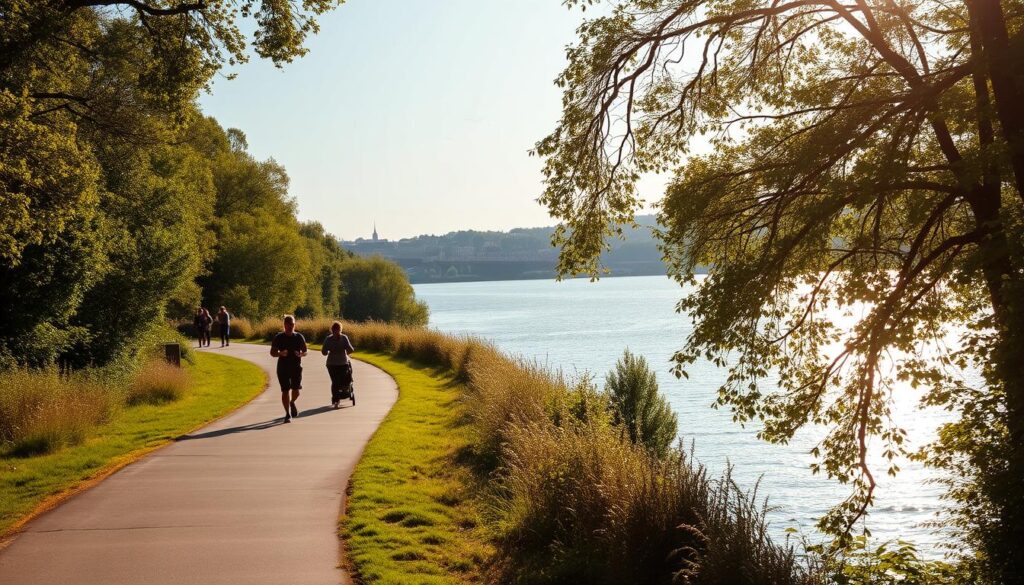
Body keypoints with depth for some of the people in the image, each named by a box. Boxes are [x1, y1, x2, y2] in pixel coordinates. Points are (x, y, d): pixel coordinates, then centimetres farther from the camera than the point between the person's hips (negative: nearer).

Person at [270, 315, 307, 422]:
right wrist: (280, 353, -18)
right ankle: (287, 414, 8)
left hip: (296, 367, 1)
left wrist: (300, 354, -14)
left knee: (296, 390, -3)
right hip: (283, 368, -1)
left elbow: (305, 352, 10)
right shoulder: (278, 337, 0)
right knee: (285, 391, -2)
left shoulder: (299, 337, 3)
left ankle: (292, 403, 32)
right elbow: (272, 352, 3)